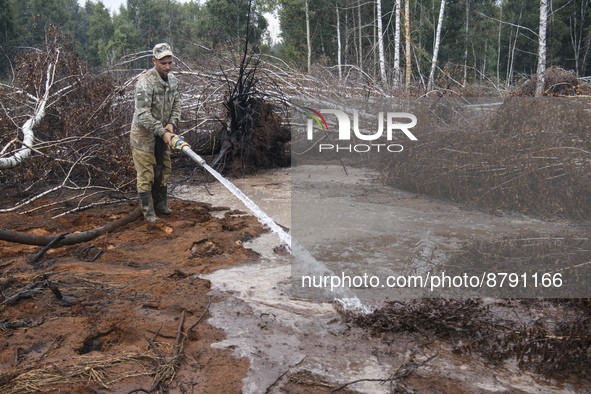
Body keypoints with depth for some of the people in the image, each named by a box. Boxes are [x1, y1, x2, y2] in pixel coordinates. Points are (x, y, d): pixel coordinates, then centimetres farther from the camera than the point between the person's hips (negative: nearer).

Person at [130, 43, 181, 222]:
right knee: (146, 173, -1)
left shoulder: (172, 80, 1)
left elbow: (176, 104, 10)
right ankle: (148, 210, 9)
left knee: (163, 169, 16)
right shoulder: (145, 82, -24)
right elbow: (143, 115, -27)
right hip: (144, 134, -7)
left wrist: (172, 123, -8)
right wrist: (163, 133, -29)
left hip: (163, 133, 7)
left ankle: (160, 203, 32)